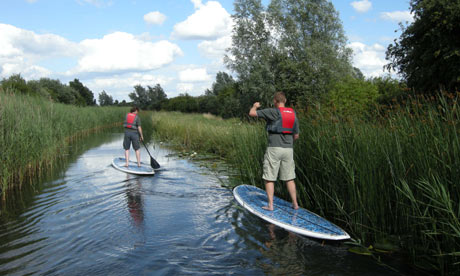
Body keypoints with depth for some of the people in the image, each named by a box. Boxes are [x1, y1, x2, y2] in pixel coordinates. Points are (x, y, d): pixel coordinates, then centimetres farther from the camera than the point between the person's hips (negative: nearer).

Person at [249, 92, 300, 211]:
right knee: (289, 178, 13)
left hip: (274, 149, -5)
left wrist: (255, 106, 15)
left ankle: (270, 205, 4)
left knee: (269, 178, 4)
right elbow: (296, 135, 13)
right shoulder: (293, 114, 9)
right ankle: (295, 204, 16)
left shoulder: (273, 112, -9)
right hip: (288, 149, 5)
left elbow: (252, 113, -8)